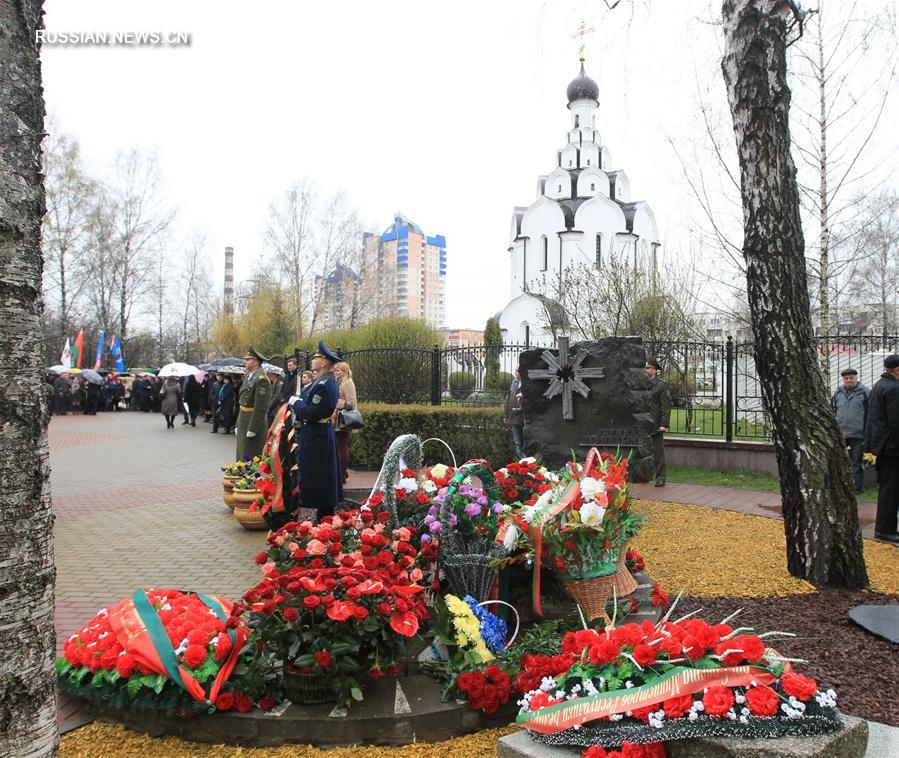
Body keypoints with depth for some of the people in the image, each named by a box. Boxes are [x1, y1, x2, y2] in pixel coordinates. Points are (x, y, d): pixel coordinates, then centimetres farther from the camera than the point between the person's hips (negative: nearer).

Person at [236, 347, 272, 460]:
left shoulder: (262, 380, -17)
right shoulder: (248, 376, 12)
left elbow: (260, 407, -21)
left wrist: (252, 429, -21)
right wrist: (238, 424, 16)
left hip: (254, 424, -9)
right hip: (243, 422, 9)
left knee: (250, 456, -4)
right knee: (242, 455, 14)